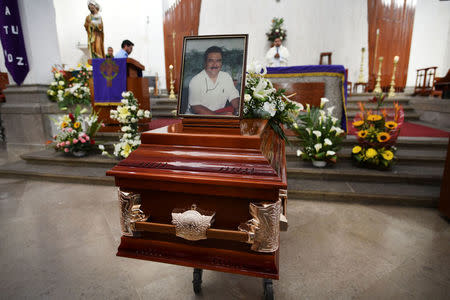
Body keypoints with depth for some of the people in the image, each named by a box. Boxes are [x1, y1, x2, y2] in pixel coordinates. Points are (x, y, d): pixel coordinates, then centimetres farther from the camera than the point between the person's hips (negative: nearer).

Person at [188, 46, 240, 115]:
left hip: (221, 112, 5)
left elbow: (233, 97, 3)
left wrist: (239, 109, -21)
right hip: (202, 114, -5)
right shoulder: (195, 81, -11)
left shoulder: (227, 77, 4)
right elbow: (195, 107, -18)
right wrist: (218, 115, -28)